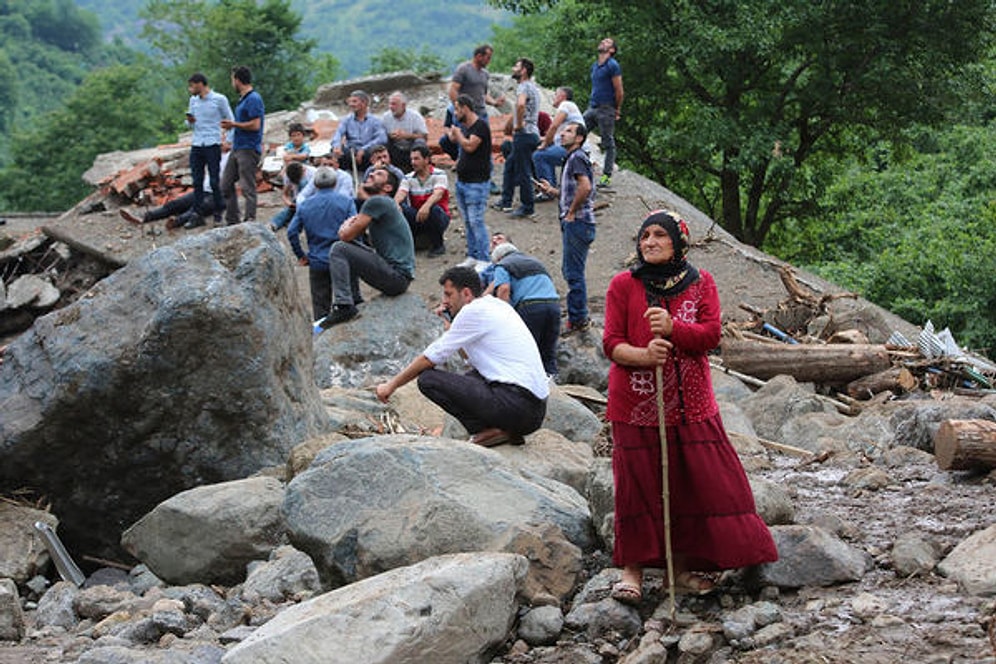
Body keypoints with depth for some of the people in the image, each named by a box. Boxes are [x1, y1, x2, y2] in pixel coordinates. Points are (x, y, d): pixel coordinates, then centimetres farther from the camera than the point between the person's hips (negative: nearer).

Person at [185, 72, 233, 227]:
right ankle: (197, 214, 6)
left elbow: (230, 121, 3)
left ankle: (218, 214, 5)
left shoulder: (219, 99, -2)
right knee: (197, 181, 3)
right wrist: (189, 121, -3)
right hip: (196, 144, 5)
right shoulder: (193, 101, 14)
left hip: (212, 144, -5)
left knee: (214, 181, -3)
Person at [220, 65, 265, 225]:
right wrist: (231, 125, 12)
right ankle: (232, 221, 18)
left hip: (248, 149, -11)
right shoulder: (242, 99, 16)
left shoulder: (253, 99, -15)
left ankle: (250, 222, -3)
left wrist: (233, 124, -12)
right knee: (226, 185, 12)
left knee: (247, 187, -7)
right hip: (237, 148, 11)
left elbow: (255, 125, -22)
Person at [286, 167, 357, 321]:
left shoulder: (305, 205, 5)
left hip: (317, 263, 2)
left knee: (320, 307, 9)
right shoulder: (346, 202, -3)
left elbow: (292, 232, -1)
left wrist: (301, 256, 6)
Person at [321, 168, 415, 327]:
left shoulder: (377, 201, -11)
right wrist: (350, 224, 2)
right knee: (349, 250, 21)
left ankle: (343, 306, -18)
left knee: (339, 249, -12)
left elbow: (347, 235, -10)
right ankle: (355, 302, 16)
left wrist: (347, 226, 12)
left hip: (398, 275, -10)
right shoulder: (385, 204, 20)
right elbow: (346, 234, 23)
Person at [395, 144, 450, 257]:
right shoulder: (408, 178, 2)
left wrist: (426, 206, -49)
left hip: (440, 218, -2)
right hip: (416, 218, 2)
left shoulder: (439, 175, -9)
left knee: (434, 209, -37)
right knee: (401, 208, -26)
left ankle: (438, 245, -10)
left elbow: (438, 194, -27)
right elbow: (401, 194, -15)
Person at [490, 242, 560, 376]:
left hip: (530, 306, -6)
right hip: (554, 303, 6)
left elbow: (504, 289, -5)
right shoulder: (535, 261, 34)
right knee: (549, 356, 12)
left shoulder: (503, 265, 14)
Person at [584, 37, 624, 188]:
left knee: (608, 143, -2)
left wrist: (617, 110, -3)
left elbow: (619, 91, -9)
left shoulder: (613, 66, -10)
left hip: (606, 109, -8)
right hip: (592, 107, 8)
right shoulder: (594, 65, 15)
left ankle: (607, 177, 1)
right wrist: (592, 102, 18)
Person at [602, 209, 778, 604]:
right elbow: (611, 342, -3)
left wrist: (673, 328, -23)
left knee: (695, 481, 2)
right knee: (638, 483, -1)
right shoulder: (623, 285, 1)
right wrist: (642, 355, -24)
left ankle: (681, 565, 15)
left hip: (690, 403, 2)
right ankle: (632, 569, 10)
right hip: (637, 402, -2)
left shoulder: (701, 283, 6)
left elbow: (711, 334, -5)